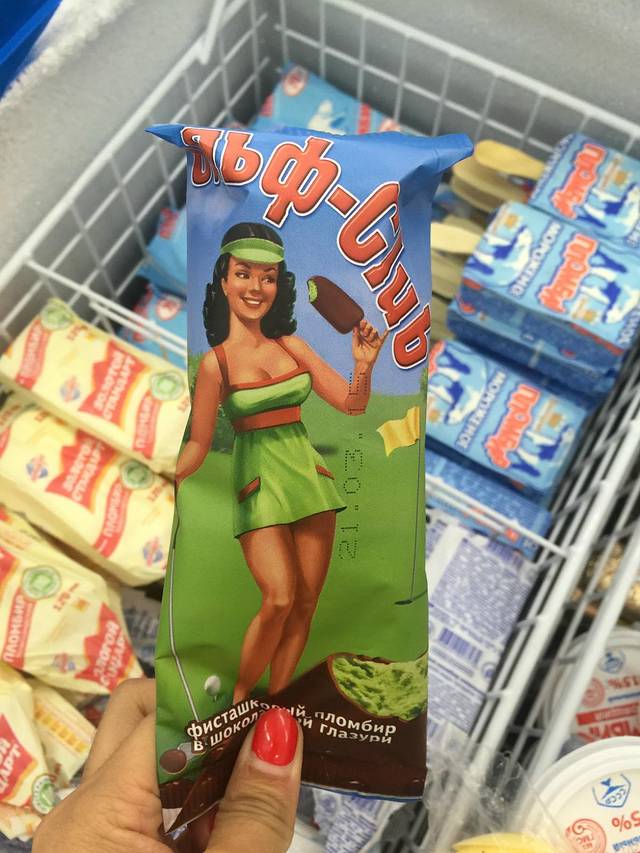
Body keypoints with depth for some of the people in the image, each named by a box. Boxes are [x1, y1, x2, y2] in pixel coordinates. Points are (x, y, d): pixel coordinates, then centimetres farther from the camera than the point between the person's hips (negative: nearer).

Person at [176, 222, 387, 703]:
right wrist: (171, 478, -23)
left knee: (305, 605, 6)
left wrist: (364, 366, -14)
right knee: (279, 599, -15)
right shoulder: (216, 362, -7)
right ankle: (239, 699, 12)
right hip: (260, 483, -4)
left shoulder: (293, 345, 4)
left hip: (309, 474, 5)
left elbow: (352, 404, 5)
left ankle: (276, 704, 24)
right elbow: (199, 444, -4)